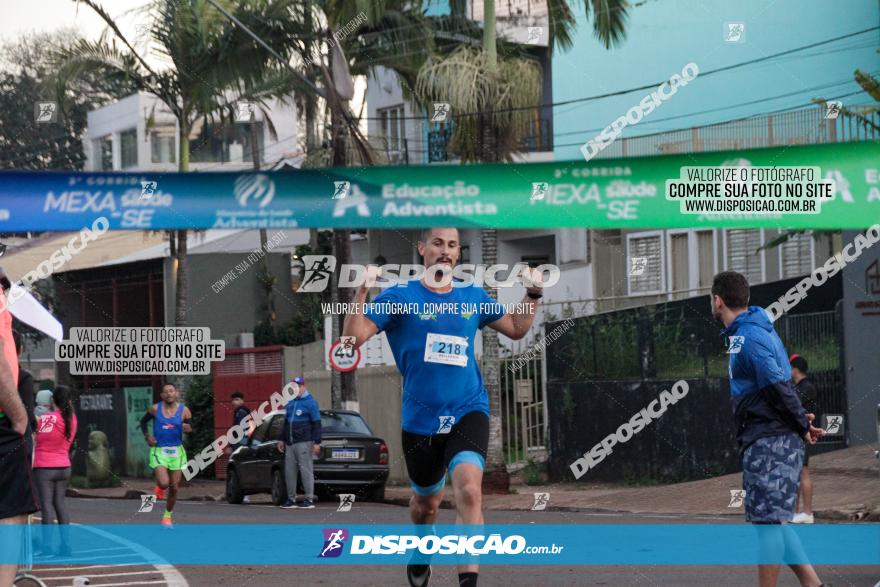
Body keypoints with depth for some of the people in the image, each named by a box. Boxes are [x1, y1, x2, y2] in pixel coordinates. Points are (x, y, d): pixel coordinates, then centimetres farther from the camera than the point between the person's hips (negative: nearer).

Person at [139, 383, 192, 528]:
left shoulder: (184, 410, -2)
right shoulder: (155, 409, -3)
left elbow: (191, 428, 4)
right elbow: (143, 421, 12)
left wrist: (188, 429, -20)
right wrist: (147, 436, -2)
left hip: (176, 451, 2)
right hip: (159, 451, -2)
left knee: (174, 488, 5)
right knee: (164, 483, -20)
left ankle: (167, 516, 26)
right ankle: (159, 485, 19)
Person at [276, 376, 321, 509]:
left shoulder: (310, 402, -3)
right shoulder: (290, 403, 18)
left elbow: (316, 424, -6)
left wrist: (317, 442, -12)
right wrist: (281, 439, 23)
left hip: (303, 443, -7)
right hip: (290, 443, 7)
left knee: (306, 470, -7)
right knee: (289, 471, 6)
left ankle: (309, 499, -5)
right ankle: (291, 499, 11)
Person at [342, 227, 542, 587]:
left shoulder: (473, 297, 7)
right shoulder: (400, 297, -3)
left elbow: (516, 329, 21)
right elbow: (353, 337, -12)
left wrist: (533, 293, 6)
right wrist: (362, 292, -24)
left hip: (467, 412, 0)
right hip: (420, 419, 0)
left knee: (469, 490, -24)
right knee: (426, 501, 16)